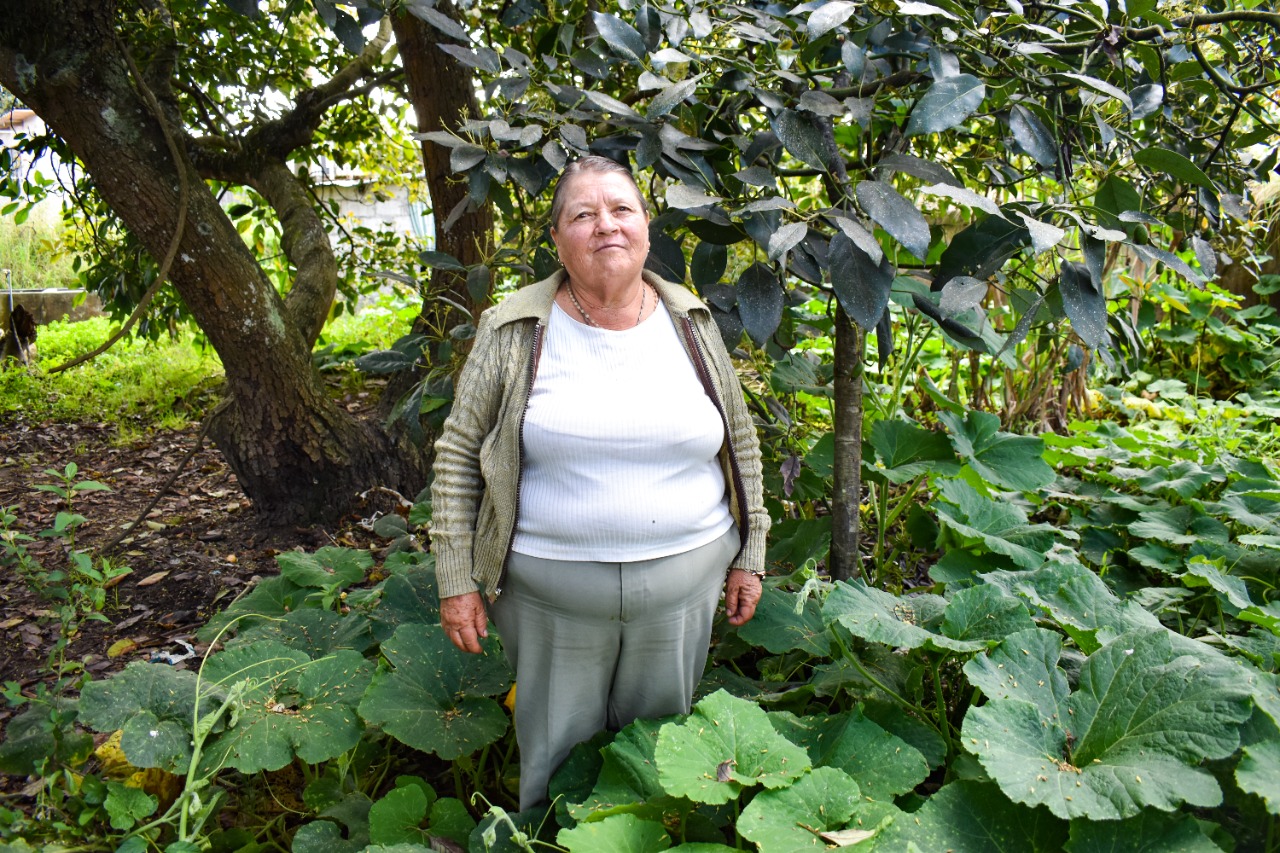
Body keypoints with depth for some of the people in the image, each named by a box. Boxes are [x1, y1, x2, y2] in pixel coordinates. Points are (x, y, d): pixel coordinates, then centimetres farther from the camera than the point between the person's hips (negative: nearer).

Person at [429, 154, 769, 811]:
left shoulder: (692, 323, 1)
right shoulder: (514, 332, -6)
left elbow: (740, 442, 8)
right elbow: (458, 454, -2)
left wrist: (748, 557, 7)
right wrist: (456, 580, -4)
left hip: (681, 585, 2)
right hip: (550, 592, -1)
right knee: (557, 758, 17)